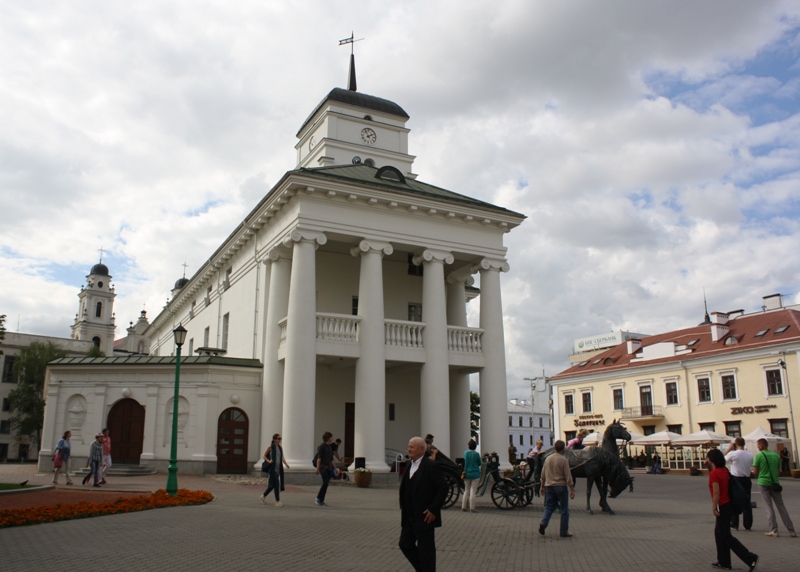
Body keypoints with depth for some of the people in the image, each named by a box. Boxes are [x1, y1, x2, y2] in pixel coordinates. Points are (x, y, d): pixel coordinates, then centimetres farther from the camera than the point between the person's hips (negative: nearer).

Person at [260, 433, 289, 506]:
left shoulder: (280, 448, 11)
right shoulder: (270, 447, -5)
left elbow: (282, 458, 8)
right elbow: (264, 456, 1)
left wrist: (286, 464, -9)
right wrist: (268, 461, -17)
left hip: (279, 468, 7)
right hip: (273, 468, -7)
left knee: (273, 484, 13)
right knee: (276, 484, -10)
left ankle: (263, 496, 32)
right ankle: (277, 501, -5)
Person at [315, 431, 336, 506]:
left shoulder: (329, 446, 17)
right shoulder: (321, 446, -8)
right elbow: (319, 458, -15)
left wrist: (335, 468, 19)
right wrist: (317, 469, -22)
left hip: (329, 468, 8)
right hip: (323, 467, -8)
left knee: (326, 484, 3)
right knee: (325, 483, -18)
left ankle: (321, 501, 6)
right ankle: (318, 499, -9)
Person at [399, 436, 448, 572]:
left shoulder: (431, 466, -15)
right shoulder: (409, 465, 9)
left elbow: (443, 489, -16)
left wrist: (433, 510, -17)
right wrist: (403, 507, 11)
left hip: (425, 517, -8)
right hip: (409, 517, 8)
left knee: (426, 549, 2)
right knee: (405, 544, 12)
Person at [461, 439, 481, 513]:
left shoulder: (466, 453, -2)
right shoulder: (476, 454, -9)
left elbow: (465, 463, 4)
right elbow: (479, 464, 4)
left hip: (467, 474, 3)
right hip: (475, 474, -3)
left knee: (466, 490, 13)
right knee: (472, 491, 0)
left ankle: (464, 506, 15)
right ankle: (472, 507, 0)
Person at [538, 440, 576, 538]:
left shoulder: (547, 459, 6)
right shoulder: (563, 460, -11)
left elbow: (543, 474, 12)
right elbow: (568, 476, -12)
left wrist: (542, 486, 22)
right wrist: (572, 490, -8)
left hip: (549, 486, 5)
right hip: (560, 486, -5)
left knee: (549, 507, 14)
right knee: (564, 509, 6)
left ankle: (543, 523, -9)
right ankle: (564, 531, 8)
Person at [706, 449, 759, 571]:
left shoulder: (714, 473, -18)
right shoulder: (724, 470, 7)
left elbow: (716, 492, -22)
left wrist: (714, 508, -16)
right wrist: (709, 467, 13)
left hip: (722, 507, -9)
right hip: (727, 505, 9)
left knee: (726, 536, -1)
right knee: (719, 533, 17)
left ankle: (751, 558, -4)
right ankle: (723, 562, 22)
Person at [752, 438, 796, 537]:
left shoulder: (759, 455, -9)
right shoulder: (775, 455, 4)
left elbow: (755, 472, -9)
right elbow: (778, 469, 10)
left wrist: (757, 475, 12)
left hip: (763, 482, -4)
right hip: (775, 482, 4)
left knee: (769, 507, 3)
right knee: (781, 506, 9)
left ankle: (773, 530, 0)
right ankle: (791, 530, 9)